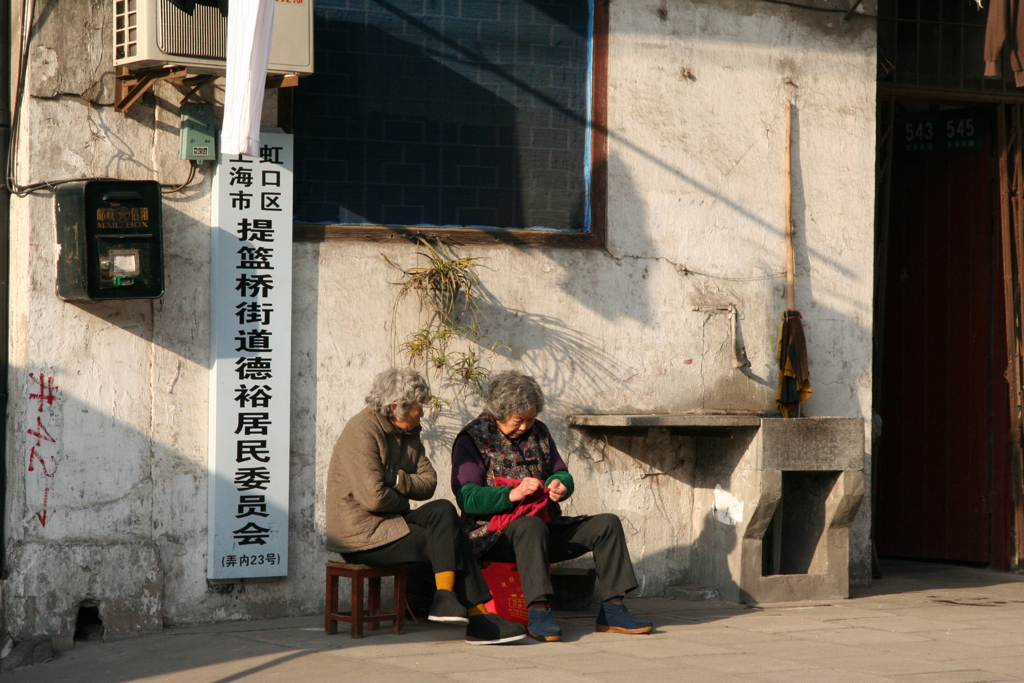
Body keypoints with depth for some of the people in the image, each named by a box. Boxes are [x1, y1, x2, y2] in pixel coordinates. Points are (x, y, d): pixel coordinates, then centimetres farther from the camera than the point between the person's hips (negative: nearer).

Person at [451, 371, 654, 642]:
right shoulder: (473, 438, -1)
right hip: (494, 534, -6)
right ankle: (538, 613, -48)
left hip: (545, 525, 7)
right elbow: (467, 498, -12)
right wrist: (513, 493, -24)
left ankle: (612, 610, -14)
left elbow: (562, 474, 19)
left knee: (607, 524, -10)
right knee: (531, 526, -40)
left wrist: (560, 485, -6)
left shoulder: (539, 432, 17)